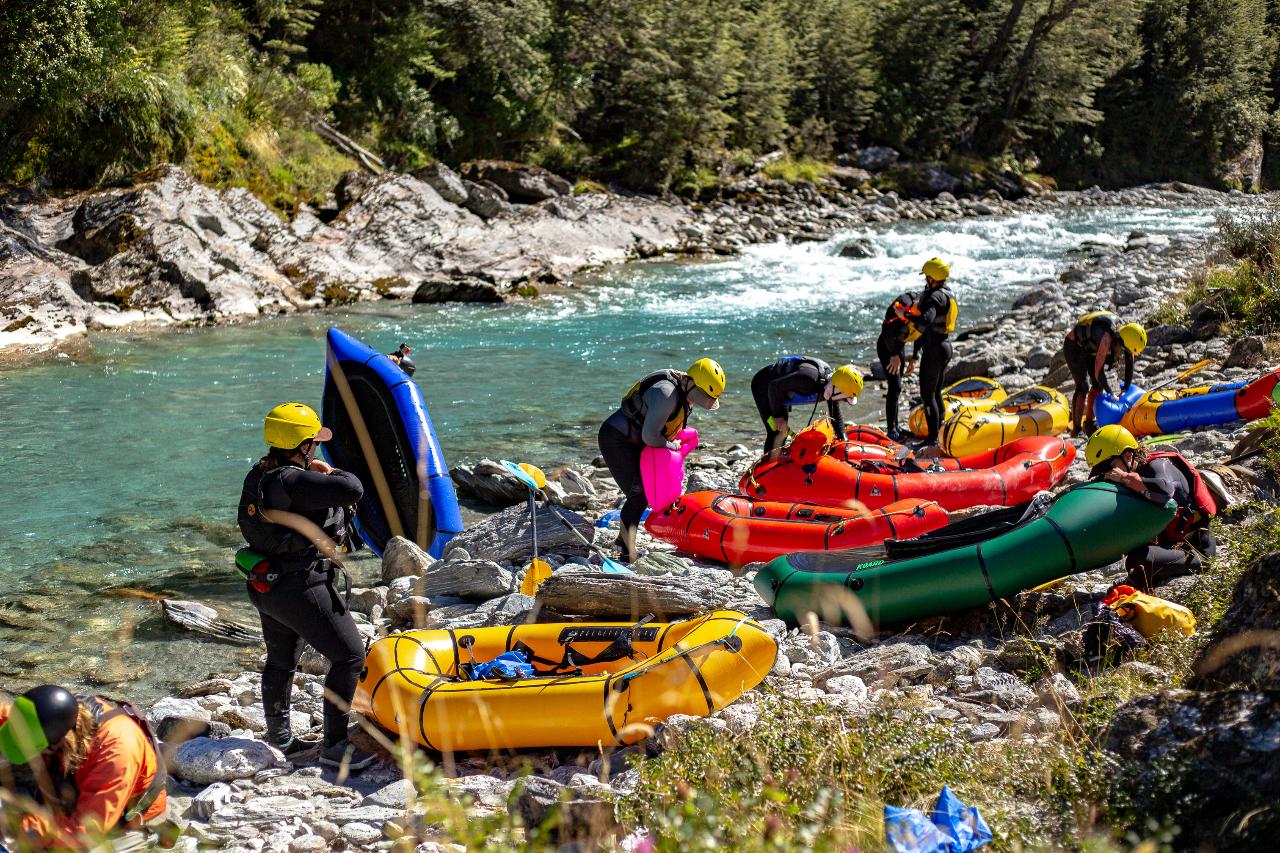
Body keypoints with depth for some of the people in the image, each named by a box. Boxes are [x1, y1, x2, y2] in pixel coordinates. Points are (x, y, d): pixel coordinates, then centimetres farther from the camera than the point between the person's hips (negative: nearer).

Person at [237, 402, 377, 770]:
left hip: (267, 585, 10)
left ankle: (278, 739, 40)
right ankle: (334, 745, 4)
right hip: (299, 588, -10)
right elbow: (352, 490, -34)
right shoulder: (291, 482, -27)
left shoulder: (259, 475, 3)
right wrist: (333, 474, -12)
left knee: (280, 661, 25)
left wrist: (316, 474, 3)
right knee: (349, 656, 0)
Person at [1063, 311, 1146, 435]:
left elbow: (1130, 364, -1)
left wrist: (1126, 389, -1)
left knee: (1098, 384, 5)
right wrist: (1111, 395, -25)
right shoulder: (1106, 339, -38)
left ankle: (1088, 423, 16)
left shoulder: (1125, 333, -15)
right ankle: (1076, 428, -12)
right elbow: (1098, 371, -34)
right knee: (1083, 386, -16)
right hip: (1073, 347, -8)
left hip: (1088, 347, 8)